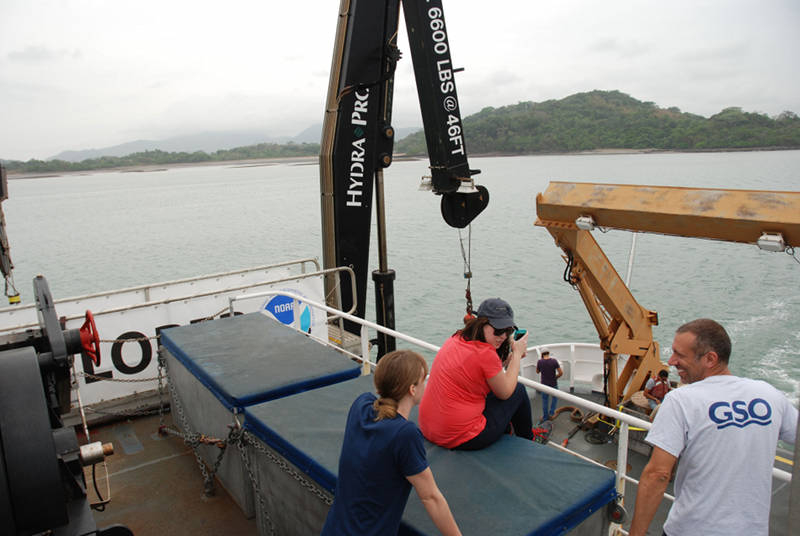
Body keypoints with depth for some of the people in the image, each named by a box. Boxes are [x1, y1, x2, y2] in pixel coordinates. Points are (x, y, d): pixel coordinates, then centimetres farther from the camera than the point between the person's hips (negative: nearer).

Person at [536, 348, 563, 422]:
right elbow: (561, 373, -16)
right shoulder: (554, 361, -17)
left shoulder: (540, 362, -14)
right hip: (553, 384, -1)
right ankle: (551, 413, 19)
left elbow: (537, 371, 4)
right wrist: (556, 377, 3)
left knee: (545, 400, 18)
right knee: (555, 397, 25)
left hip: (544, 384, 1)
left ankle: (545, 417, 26)